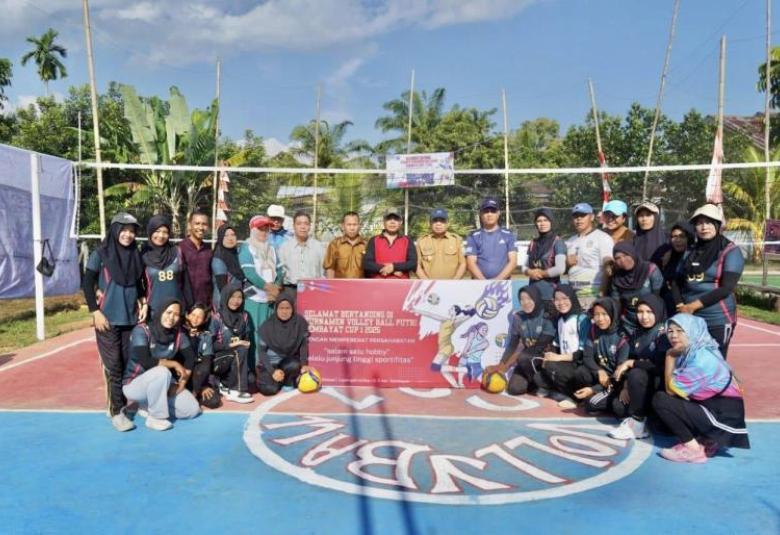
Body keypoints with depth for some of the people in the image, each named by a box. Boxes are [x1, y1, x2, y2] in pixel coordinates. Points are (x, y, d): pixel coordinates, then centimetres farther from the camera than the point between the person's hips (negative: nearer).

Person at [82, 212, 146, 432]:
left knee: (129, 363, 5)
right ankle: (116, 411, 3)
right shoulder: (101, 254, -4)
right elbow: (87, 284, -4)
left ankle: (122, 403, 18)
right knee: (113, 366, -3)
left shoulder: (136, 256, 7)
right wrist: (95, 311, -11)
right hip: (108, 319, -4)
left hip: (131, 319, 4)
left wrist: (143, 303, 2)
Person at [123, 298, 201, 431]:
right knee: (162, 372, -36)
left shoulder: (178, 334, -5)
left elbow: (190, 358, 0)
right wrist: (174, 364, -20)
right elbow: (146, 362, -30)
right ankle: (155, 418, -17)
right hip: (134, 384, -6)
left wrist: (181, 383, -13)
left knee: (192, 409, -6)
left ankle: (149, 404, 13)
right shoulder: (142, 330, -21)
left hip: (160, 383, 6)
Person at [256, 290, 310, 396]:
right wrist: (272, 371, -19)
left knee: (295, 366, -34)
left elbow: (303, 344, -2)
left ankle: (288, 381, 1)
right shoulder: (267, 326, -16)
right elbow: (261, 350, -10)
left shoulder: (300, 322, -15)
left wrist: (304, 364, -13)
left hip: (288, 360, 1)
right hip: (270, 362, -1)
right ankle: (265, 377, 13)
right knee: (270, 389, -23)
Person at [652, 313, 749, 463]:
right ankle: (706, 442, 10)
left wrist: (670, 357, -9)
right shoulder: (691, 353, 7)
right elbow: (675, 392, 7)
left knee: (660, 400, -14)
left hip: (724, 418, -10)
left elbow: (671, 390, -15)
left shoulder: (702, 359, -20)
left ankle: (693, 449, -7)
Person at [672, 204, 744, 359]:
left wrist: (693, 306, -16)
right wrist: (681, 306, -8)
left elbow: (726, 288, -13)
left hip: (718, 320, -4)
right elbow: (677, 283, 10)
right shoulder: (691, 252, 10)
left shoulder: (730, 251, -4)